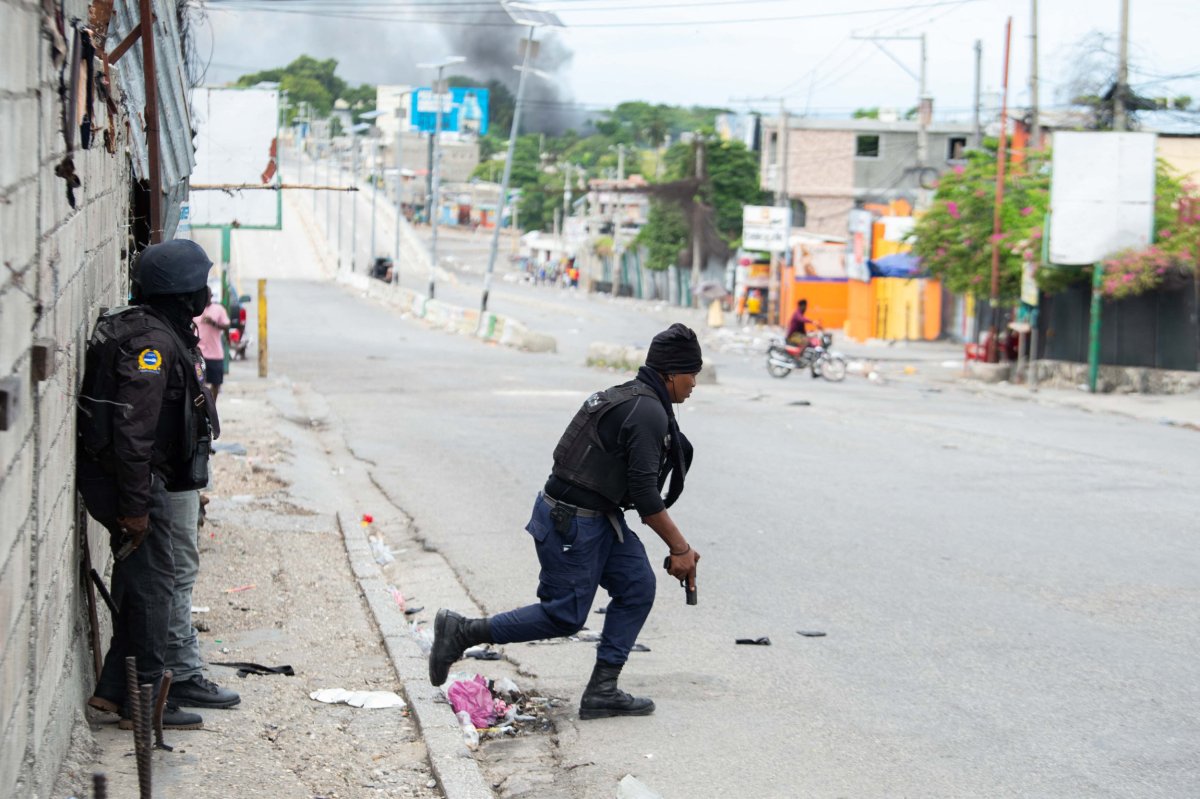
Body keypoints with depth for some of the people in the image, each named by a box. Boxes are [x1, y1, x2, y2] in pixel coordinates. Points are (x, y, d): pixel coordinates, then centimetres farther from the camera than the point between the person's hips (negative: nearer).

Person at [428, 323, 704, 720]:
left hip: (599, 516, 10)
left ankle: (602, 691, 7)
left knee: (637, 588, 5)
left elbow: (642, 490, 18)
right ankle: (462, 632, 8)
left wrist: (678, 545, 18)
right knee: (565, 615, 0)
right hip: (571, 523, -10)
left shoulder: (631, 400, 12)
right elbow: (645, 497, -22)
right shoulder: (648, 413, -20)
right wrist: (680, 548, -12)